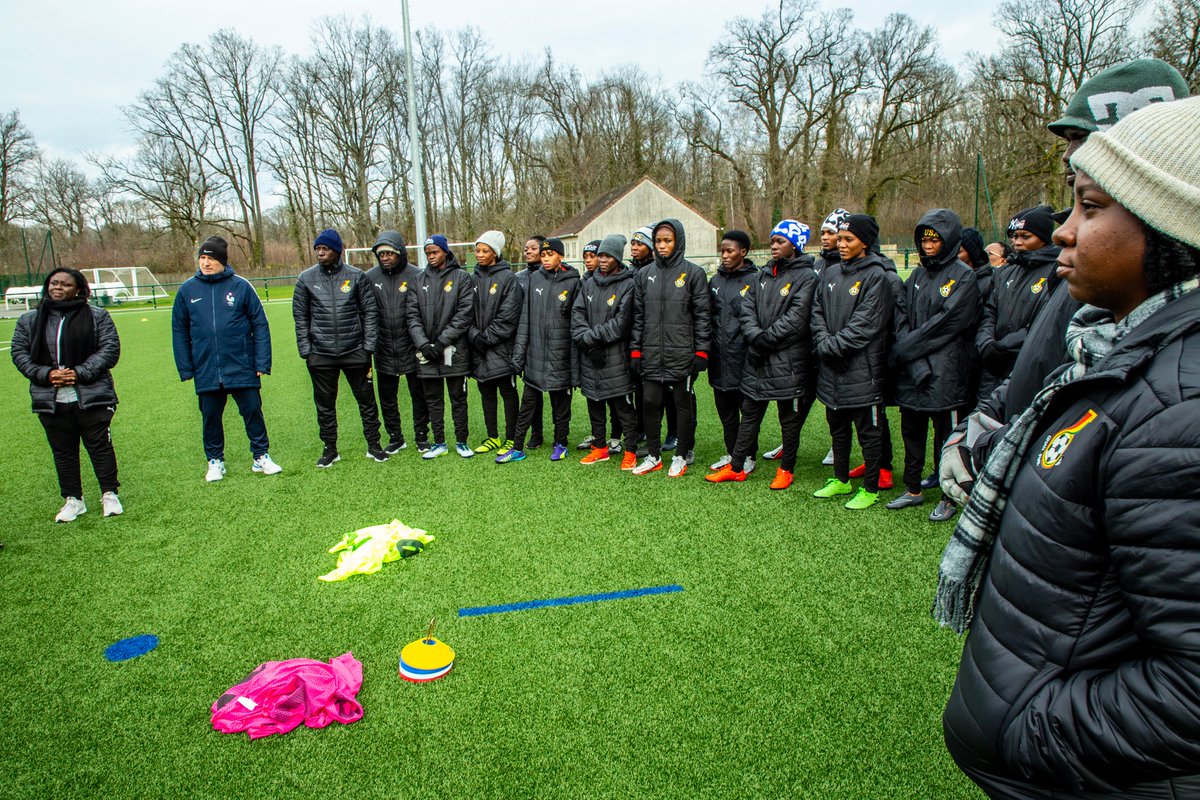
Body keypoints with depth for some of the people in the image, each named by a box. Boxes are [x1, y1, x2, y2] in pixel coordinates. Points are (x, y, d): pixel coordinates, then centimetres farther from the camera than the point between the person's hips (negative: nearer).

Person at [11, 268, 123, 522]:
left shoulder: (97, 316, 0)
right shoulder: (28, 321, 9)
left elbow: (110, 349, -6)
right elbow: (19, 353, 8)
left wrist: (80, 373, -15)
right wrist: (46, 374, -9)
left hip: (92, 397, -3)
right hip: (50, 400, 3)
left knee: (100, 445, 2)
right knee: (62, 451, 10)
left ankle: (109, 494, 15)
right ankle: (73, 500, 21)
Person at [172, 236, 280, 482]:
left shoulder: (241, 286, -4)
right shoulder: (187, 290, 2)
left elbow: (260, 325, -2)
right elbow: (179, 331, 8)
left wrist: (262, 362, -7)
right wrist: (185, 368, 4)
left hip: (242, 367, -2)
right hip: (206, 372, 2)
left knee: (253, 412, 4)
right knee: (210, 417, 12)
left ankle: (261, 456, 20)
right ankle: (215, 461, 28)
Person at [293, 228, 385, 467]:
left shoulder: (356, 276, 0)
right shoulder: (306, 278, 3)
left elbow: (370, 311, 2)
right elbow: (300, 316, 7)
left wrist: (369, 345, -4)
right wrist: (305, 350, 1)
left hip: (355, 351, -1)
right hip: (320, 354, 1)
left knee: (366, 399, 7)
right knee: (325, 403, 10)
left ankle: (373, 445, 21)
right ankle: (330, 449, 23)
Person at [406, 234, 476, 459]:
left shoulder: (462, 278, -1)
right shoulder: (420, 280, 10)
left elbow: (464, 314, -9)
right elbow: (412, 314, 4)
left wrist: (442, 342, -14)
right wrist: (423, 343, -10)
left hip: (454, 350, -3)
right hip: (426, 352, 4)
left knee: (458, 397, 6)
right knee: (433, 399, 10)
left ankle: (461, 442, 17)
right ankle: (439, 443, 21)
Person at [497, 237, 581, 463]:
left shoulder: (572, 282, -4)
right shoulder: (534, 279, 6)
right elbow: (525, 317, 8)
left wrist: (575, 366, -8)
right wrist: (519, 350, 2)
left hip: (559, 353, -3)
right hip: (535, 352, 3)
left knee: (560, 401, 9)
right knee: (527, 402, 8)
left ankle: (560, 444, 24)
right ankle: (517, 447, 15)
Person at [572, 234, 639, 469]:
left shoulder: (628, 285, -7)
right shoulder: (590, 284, 11)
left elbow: (621, 323, -15)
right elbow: (577, 314, 4)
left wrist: (591, 336, -14)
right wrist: (588, 342, -11)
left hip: (616, 357, -6)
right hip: (590, 358, 6)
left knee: (623, 406, 0)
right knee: (594, 405, 14)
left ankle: (630, 451, 9)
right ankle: (600, 448, 27)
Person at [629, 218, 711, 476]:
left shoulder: (693, 273, -1)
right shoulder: (644, 274, 10)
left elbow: (703, 316, -2)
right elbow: (638, 316, 11)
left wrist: (701, 352, -7)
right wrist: (635, 351, 6)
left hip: (682, 354, -3)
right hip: (651, 355, 3)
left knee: (683, 404, 6)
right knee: (650, 404, 6)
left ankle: (682, 455, 20)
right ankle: (653, 455, 21)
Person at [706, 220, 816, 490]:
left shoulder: (806, 276, -6)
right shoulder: (763, 275, 13)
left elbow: (796, 318, -16)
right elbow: (747, 308, 5)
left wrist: (766, 339, -16)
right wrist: (756, 336, -11)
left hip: (789, 360, -6)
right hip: (757, 360, 6)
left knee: (790, 418, 7)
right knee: (749, 414, 12)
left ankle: (786, 469, 22)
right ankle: (736, 467, 20)